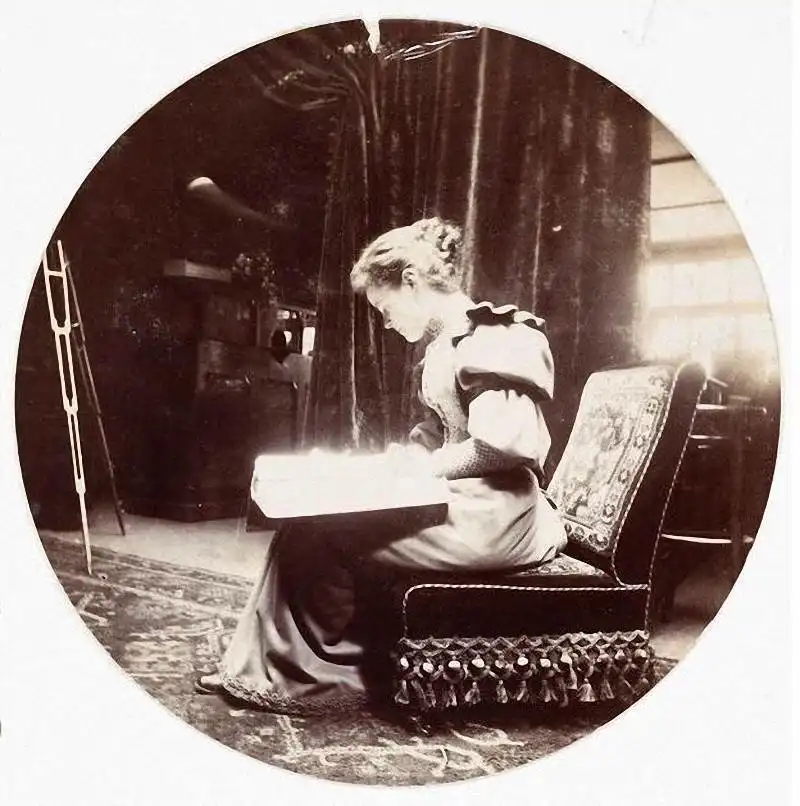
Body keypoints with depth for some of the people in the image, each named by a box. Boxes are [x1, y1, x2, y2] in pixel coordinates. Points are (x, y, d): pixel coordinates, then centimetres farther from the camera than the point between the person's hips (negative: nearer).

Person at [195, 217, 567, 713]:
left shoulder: (491, 339, -15)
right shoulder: (453, 342, 16)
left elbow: (501, 445, -25)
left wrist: (421, 467, -14)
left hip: (489, 522, -10)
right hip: (464, 506, 10)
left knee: (313, 534, -12)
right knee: (309, 517, 4)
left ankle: (316, 677, 9)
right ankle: (260, 667, 10)